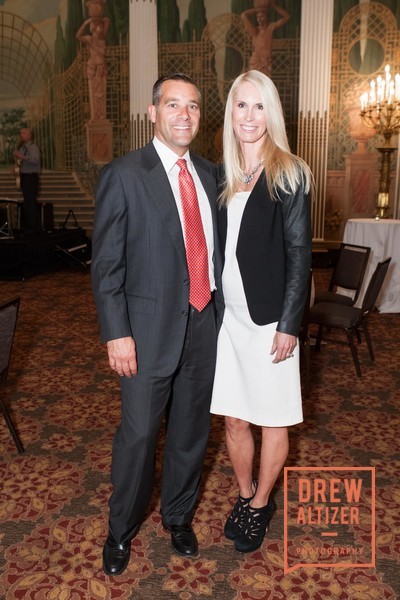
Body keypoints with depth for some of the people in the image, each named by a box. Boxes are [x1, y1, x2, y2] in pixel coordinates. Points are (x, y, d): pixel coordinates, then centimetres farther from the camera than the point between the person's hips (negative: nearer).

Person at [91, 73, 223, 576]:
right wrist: (117, 334, -13)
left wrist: (219, 309, 7)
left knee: (191, 428, 17)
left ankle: (178, 516, 40)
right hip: (150, 329, -5)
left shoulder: (208, 173, 9)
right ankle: (121, 530, 32)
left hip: (205, 323, 5)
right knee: (138, 434, 7)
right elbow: (106, 263, -9)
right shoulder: (123, 175, -7)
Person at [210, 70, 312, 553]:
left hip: (268, 317, -4)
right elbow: (216, 249, 10)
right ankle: (245, 495, 36)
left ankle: (261, 504, 32)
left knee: (273, 419, 10)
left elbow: (299, 254, -8)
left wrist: (288, 325, -12)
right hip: (227, 315, 5)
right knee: (233, 418, 13)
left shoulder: (289, 175, -5)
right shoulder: (223, 176, 9)